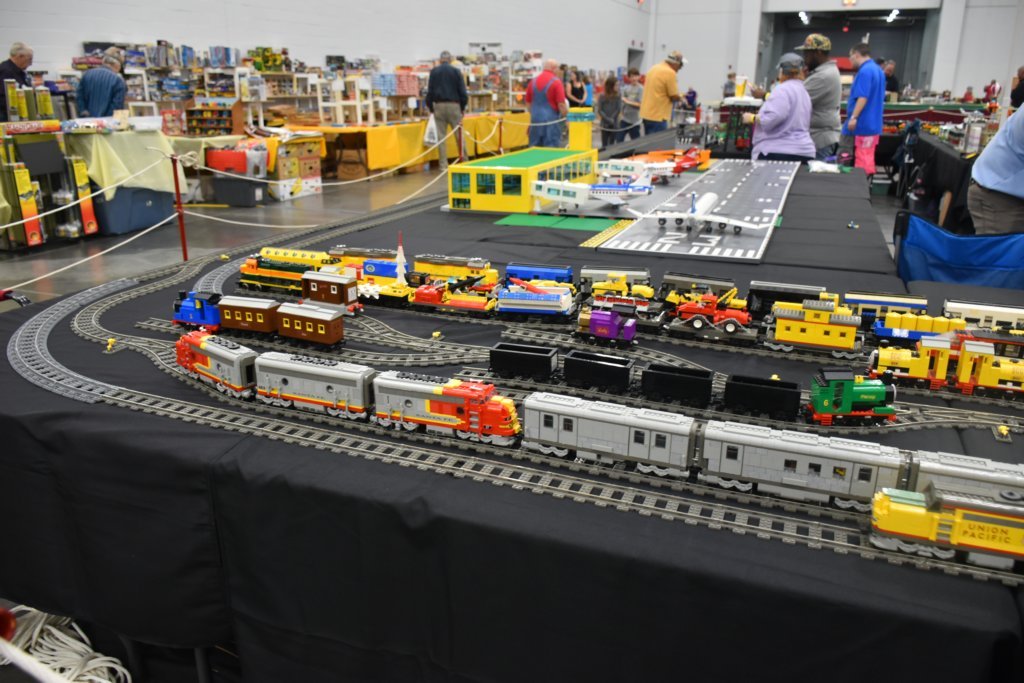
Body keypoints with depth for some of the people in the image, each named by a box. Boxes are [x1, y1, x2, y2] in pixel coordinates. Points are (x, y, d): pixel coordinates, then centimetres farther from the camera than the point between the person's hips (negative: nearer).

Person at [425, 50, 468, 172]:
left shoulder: (433, 71, 5)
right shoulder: (456, 71, 1)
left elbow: (430, 91, 4)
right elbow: (462, 91, 0)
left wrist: (430, 107, 12)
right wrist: (463, 107, 10)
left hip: (439, 106, 1)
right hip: (454, 105, -1)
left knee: (441, 136, 3)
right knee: (459, 135, 4)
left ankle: (443, 165, 2)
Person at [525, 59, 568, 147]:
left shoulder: (533, 82, 6)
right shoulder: (556, 82, -10)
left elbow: (528, 102, 14)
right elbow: (561, 105, -13)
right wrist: (566, 117, 2)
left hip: (535, 120, 5)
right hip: (551, 120, -5)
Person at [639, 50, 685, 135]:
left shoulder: (654, 68, 12)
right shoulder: (670, 73, -14)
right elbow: (674, 96, -11)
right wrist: (681, 97, 11)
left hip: (646, 113, 9)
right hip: (657, 116, -9)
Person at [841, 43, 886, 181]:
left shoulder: (865, 71, -16)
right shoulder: (878, 70, 16)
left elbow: (862, 97, -23)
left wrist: (853, 117, -24)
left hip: (864, 123, -10)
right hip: (873, 122, 10)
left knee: (862, 158, -5)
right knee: (867, 157, 13)